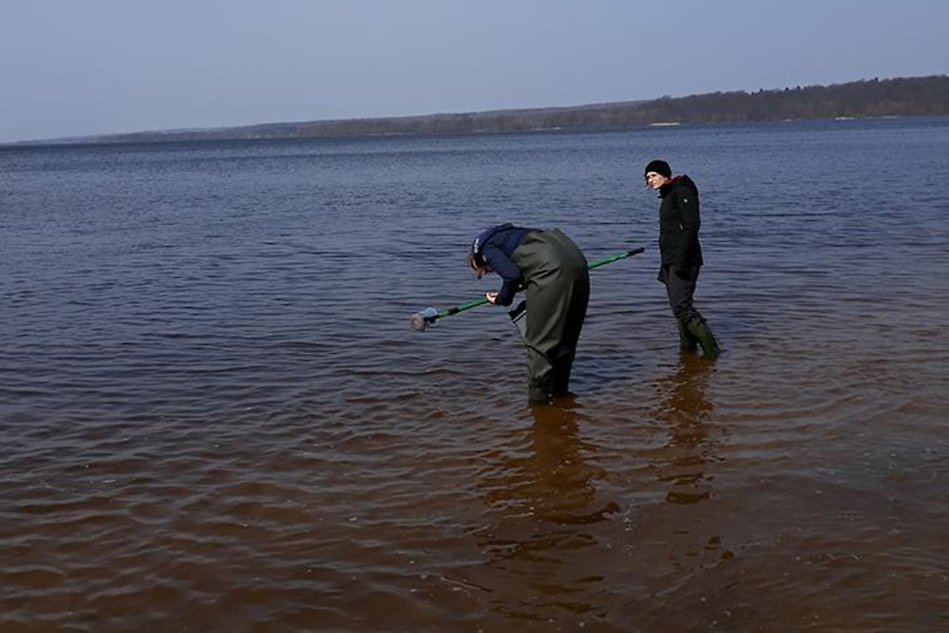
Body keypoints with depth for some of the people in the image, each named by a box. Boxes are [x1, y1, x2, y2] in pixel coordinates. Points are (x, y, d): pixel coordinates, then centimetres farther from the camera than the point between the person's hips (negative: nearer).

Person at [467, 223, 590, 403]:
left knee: (538, 340, 1)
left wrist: (502, 299, 11)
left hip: (551, 270, -9)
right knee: (566, 335, 19)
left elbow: (512, 275, -7)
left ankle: (538, 398, 5)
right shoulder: (506, 235, 35)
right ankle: (559, 390, 31)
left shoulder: (487, 247, 10)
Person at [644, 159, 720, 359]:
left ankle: (712, 351, -14)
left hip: (683, 261, -10)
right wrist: (665, 266, 23)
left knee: (681, 306, -17)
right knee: (679, 307, 10)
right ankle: (688, 350, 14)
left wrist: (681, 259, -25)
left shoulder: (681, 192, -8)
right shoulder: (667, 197, 22)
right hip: (671, 262, 10)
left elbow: (691, 225, -18)